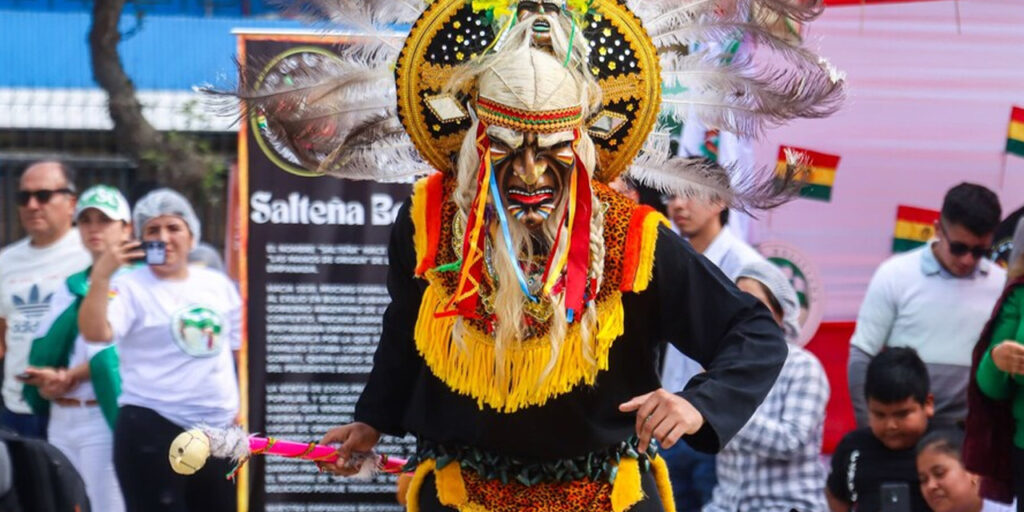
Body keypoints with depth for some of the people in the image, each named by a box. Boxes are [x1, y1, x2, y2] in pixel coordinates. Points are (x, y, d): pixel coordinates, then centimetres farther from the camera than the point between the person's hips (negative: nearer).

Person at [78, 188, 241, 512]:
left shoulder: (218, 285, 12)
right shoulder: (131, 287, -5)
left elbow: (241, 347, 20)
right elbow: (95, 333, -22)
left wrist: (243, 406, 13)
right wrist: (101, 277, -31)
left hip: (219, 431, 6)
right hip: (153, 431, -6)